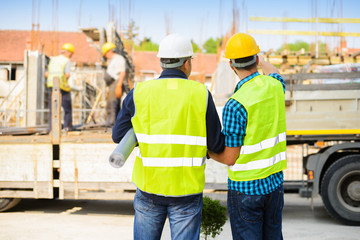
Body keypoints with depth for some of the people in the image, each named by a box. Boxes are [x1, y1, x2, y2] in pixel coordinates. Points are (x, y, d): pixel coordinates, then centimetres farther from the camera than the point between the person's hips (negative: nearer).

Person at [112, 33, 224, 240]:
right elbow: (217, 145, -4)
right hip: (186, 189, -1)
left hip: (149, 184, 2)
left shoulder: (140, 93, -4)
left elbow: (119, 135, 0)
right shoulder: (200, 94, -7)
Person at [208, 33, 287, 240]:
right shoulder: (275, 86, -2)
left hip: (245, 187, -6)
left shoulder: (236, 105, -22)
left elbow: (230, 158, -16)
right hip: (274, 182, 6)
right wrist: (261, 60, 46)